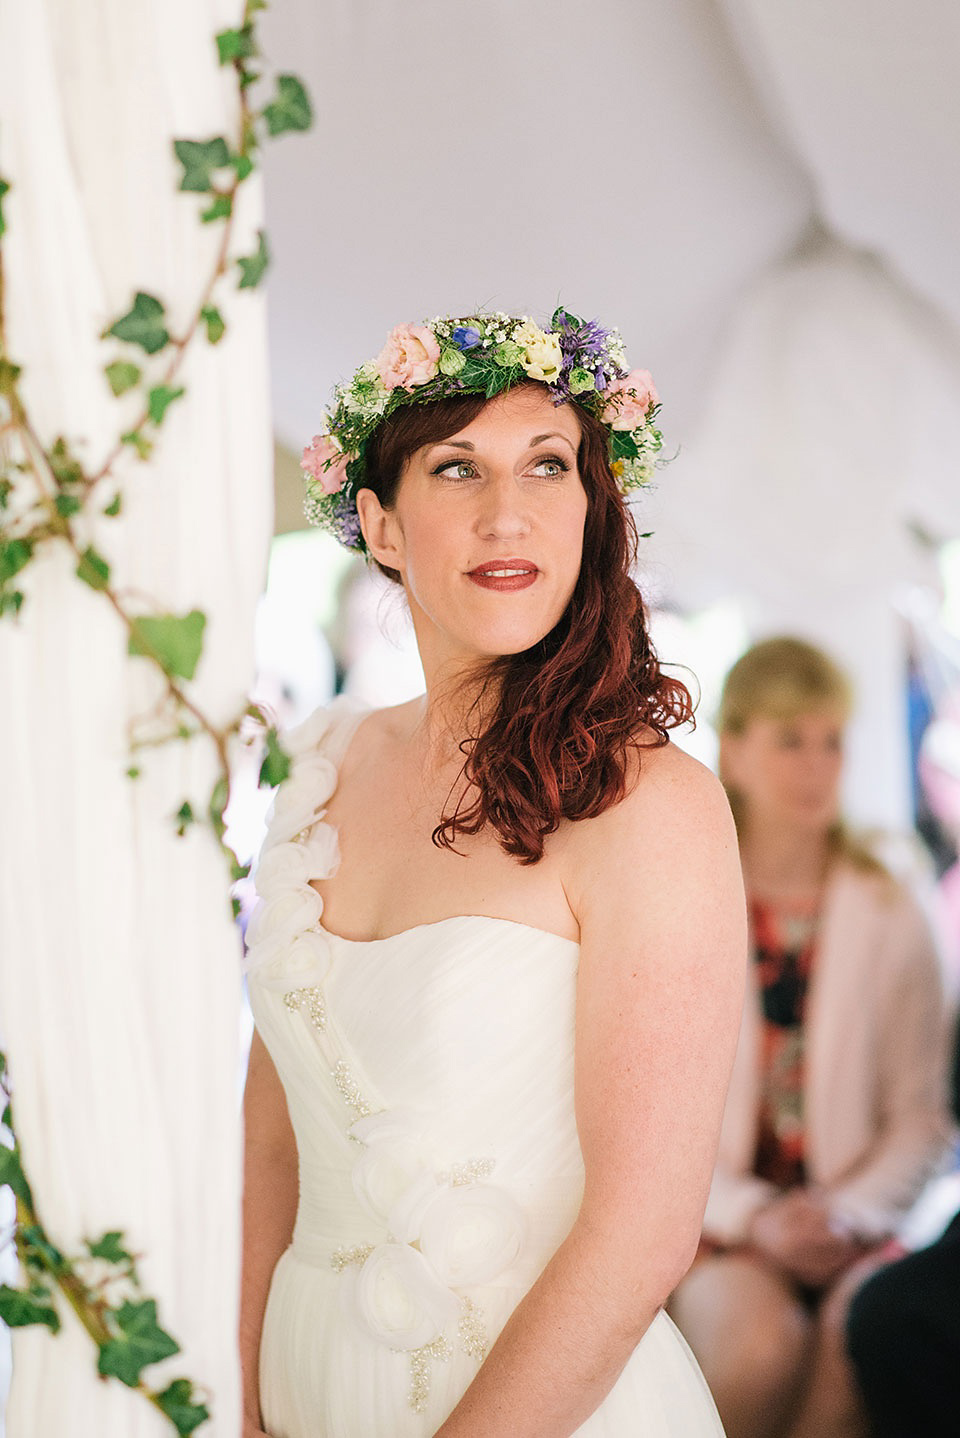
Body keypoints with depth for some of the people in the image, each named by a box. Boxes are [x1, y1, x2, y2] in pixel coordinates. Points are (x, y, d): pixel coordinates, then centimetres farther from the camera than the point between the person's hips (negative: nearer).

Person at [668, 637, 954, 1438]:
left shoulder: (893, 922, 8)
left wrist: (849, 1213, -13)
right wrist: (752, 1217, -13)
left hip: (849, 1224, 1)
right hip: (715, 1221, -1)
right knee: (763, 1342, -32)